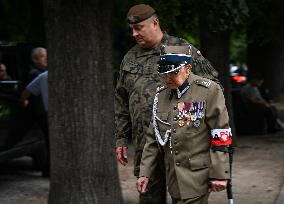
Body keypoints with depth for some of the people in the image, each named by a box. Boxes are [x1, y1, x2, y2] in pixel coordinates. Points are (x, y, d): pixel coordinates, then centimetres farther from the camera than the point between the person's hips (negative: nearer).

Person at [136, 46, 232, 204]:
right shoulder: (161, 95, 10)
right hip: (174, 178, 6)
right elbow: (153, 138, 15)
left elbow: (221, 138, -10)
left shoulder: (209, 91, -8)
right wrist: (145, 173, 9)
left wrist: (219, 174, -13)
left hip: (197, 178, -6)